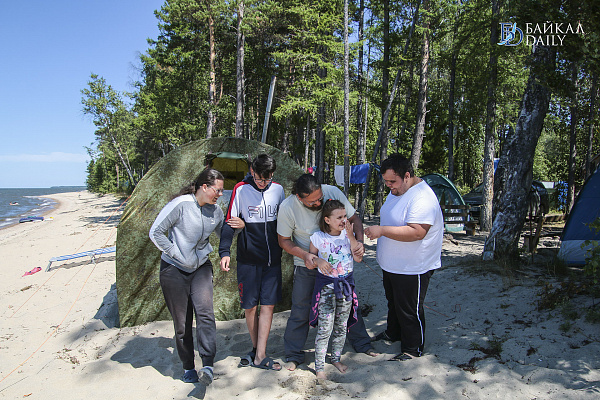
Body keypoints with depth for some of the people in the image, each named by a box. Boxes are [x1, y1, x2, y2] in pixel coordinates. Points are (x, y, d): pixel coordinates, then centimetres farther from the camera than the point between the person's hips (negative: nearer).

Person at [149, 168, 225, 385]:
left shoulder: (215, 211, 2)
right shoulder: (181, 205, -16)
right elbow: (156, 232, -13)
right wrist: (176, 253, -13)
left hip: (201, 268, 4)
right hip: (174, 269, -3)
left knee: (205, 312, -16)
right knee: (182, 321, 5)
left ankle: (208, 366, -14)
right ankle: (188, 367, 21)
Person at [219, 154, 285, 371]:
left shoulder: (278, 189, 3)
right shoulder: (241, 190, -6)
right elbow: (229, 222, -7)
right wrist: (224, 251, -16)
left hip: (273, 259, 2)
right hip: (248, 259, -2)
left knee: (268, 305, 1)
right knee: (250, 306, 6)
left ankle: (260, 355, 10)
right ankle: (256, 348, 26)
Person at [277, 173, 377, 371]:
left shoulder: (333, 192, -19)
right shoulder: (287, 207, -23)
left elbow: (354, 218, -5)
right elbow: (284, 240, -9)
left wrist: (359, 241, -23)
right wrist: (304, 255, -25)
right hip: (306, 265, -2)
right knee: (300, 309, 3)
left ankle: (362, 343, 34)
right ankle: (294, 354, 23)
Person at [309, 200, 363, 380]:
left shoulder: (347, 234, -1)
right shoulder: (318, 237, -9)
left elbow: (358, 258, -8)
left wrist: (351, 237, -15)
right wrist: (318, 262, -18)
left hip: (346, 283, 4)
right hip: (326, 284, -3)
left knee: (341, 326, 14)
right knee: (325, 327, -4)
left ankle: (336, 358, 33)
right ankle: (319, 365, 12)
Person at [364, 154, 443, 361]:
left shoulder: (422, 198, -27)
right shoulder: (396, 191, 6)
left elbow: (416, 232, -36)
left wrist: (382, 230, -35)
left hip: (412, 268, -10)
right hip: (391, 265, 10)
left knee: (409, 310, 6)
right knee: (393, 302, 26)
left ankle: (413, 348, 26)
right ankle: (393, 333, 48)